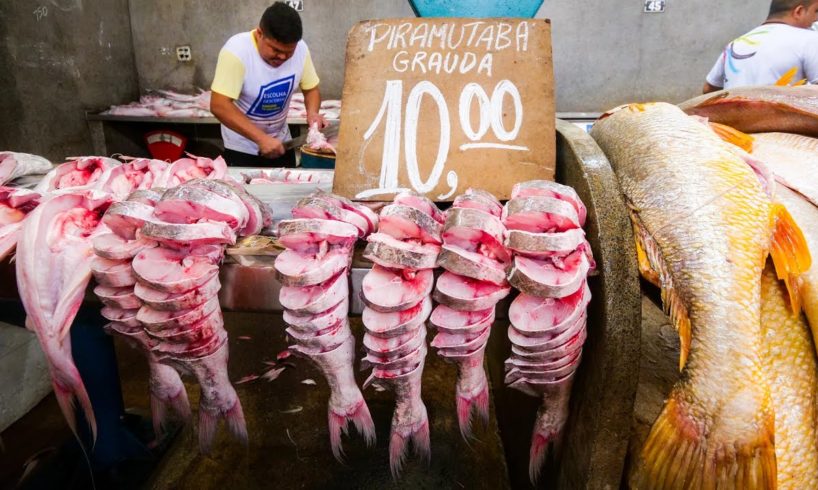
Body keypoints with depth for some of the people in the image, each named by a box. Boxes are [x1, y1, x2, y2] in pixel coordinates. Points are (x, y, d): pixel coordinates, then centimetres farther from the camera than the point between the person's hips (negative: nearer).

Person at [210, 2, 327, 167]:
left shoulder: (300, 49, -13)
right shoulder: (237, 50, -25)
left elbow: (311, 89, 1)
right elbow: (219, 106, -28)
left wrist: (312, 112, -20)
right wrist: (261, 138, -35)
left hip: (281, 142, 4)